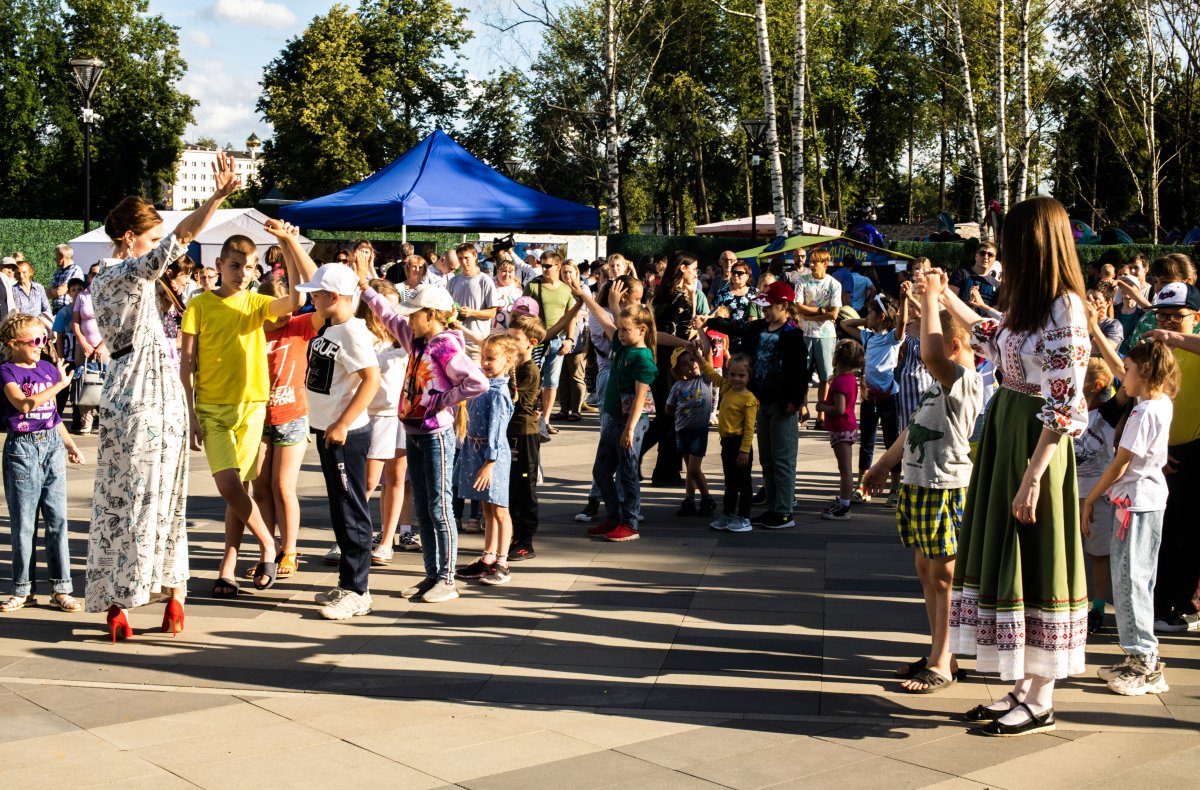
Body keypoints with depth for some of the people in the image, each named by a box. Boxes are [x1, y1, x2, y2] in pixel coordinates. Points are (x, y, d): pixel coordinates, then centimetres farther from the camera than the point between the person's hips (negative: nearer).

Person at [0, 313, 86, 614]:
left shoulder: (47, 369, 11)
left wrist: (70, 445, 22)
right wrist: (60, 384, -23)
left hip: (52, 445, 5)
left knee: (58, 518, 3)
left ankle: (61, 588, 8)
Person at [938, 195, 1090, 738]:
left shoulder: (1065, 308, -17)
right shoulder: (1027, 302, 9)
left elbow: (1064, 407, -20)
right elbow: (992, 338, 32)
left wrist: (1033, 477, -21)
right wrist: (945, 296, 33)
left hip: (1035, 444, -9)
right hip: (1002, 431, 9)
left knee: (1033, 565, -1)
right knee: (1002, 557, 12)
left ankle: (1040, 704, 11)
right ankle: (1021, 688, 22)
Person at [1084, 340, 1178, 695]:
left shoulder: (1144, 414, -19)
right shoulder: (1162, 405, 7)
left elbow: (1119, 465, -15)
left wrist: (1090, 499, -7)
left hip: (1139, 501, -10)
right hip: (1146, 497, 10)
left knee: (1131, 579, -6)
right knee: (1128, 577, 14)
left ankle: (1147, 666, -2)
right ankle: (1137, 657, 20)